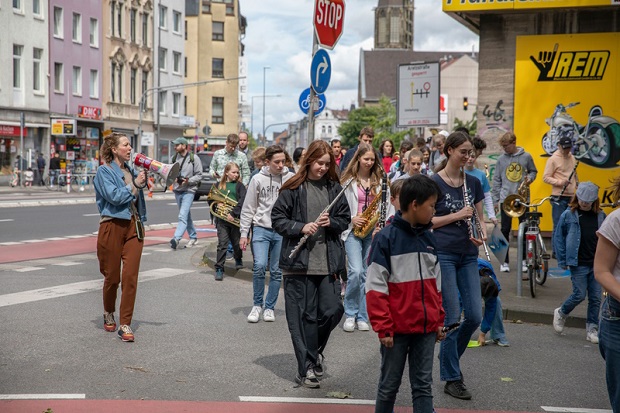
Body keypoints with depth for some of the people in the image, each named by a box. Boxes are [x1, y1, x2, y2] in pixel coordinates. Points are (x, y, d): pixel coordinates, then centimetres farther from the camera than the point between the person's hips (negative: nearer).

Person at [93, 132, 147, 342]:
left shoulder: (131, 170, 13)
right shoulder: (104, 171, -4)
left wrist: (142, 180, 7)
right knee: (112, 276, 7)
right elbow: (114, 196, -17)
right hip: (113, 225, -4)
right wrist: (135, 185, -9)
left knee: (130, 276, -5)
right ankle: (108, 314, 33)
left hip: (134, 226, 5)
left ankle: (125, 324, -1)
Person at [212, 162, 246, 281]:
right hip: (222, 219, 1)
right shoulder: (219, 185, 9)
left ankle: (238, 259, 43)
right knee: (222, 244, -6)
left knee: (237, 243, 15)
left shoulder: (239, 185, 0)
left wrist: (233, 213, -21)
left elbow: (242, 201, -13)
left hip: (236, 219, -1)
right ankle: (219, 269, -4)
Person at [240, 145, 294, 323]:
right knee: (259, 266, -14)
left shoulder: (291, 178, 1)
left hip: (283, 231, 1)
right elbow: (248, 209, 4)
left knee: (276, 271, 6)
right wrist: (244, 233, 0)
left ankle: (269, 307, 21)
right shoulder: (258, 179, 0)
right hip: (261, 228, -1)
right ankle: (257, 304, 5)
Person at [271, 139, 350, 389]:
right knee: (304, 315, 1)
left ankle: (315, 351, 29)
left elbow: (345, 220, 14)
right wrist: (301, 228, -15)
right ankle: (305, 368, 10)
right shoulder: (293, 189, -3)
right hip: (300, 262, -3)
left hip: (329, 262, 3)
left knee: (332, 310, 1)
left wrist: (331, 222, -7)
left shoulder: (334, 189, 8)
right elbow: (277, 219, -1)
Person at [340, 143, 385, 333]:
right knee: (355, 271, -16)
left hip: (372, 231, 3)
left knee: (366, 274, 6)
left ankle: (362, 317, 14)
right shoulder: (348, 180, 0)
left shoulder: (378, 180, 9)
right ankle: (350, 315, 0)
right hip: (353, 230, -3)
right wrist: (351, 219, -15)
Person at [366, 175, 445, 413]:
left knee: (423, 385, 8)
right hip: (397, 328, -5)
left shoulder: (429, 238, 7)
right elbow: (376, 287, -12)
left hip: (426, 328, 5)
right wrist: (383, 328, -14)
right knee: (389, 385, 9)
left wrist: (439, 321, 13)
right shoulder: (386, 238, -11)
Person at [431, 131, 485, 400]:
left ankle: (448, 356, 28)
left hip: (468, 255, 5)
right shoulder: (434, 182, -5)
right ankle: (452, 379, 8)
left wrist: (482, 234, -6)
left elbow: (479, 217, 15)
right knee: (452, 317, -4)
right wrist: (457, 215, -15)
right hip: (443, 254, -5)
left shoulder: (473, 183, 10)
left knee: (475, 316, 1)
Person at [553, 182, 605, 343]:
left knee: (595, 298, 5)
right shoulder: (569, 215, -5)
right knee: (579, 295, -2)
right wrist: (563, 261, -2)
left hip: (597, 264, 3)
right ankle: (561, 313, 25)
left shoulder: (600, 216, 4)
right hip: (578, 264, -3)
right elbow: (558, 238, 0)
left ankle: (592, 329, 15)